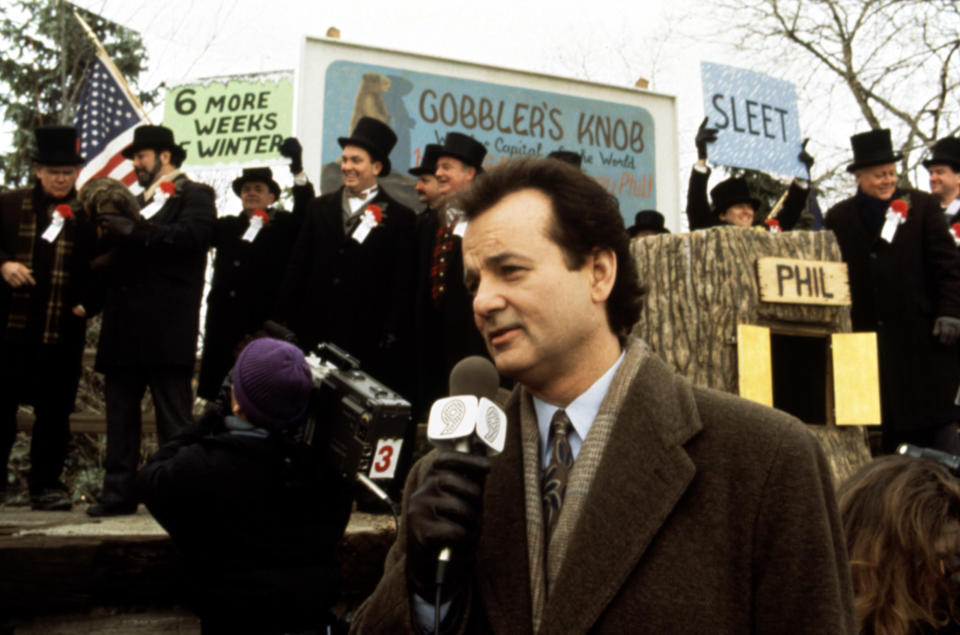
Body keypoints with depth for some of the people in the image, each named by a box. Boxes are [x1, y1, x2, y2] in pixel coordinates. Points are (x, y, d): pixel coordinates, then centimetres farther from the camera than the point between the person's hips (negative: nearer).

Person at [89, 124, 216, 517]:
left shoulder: (194, 195, 3)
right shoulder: (136, 203, 24)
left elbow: (192, 234, -17)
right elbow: (116, 256, 23)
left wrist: (136, 231, -20)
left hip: (167, 328, -7)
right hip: (125, 327, 7)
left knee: (174, 415, -3)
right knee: (120, 413, 8)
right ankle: (118, 494, 15)